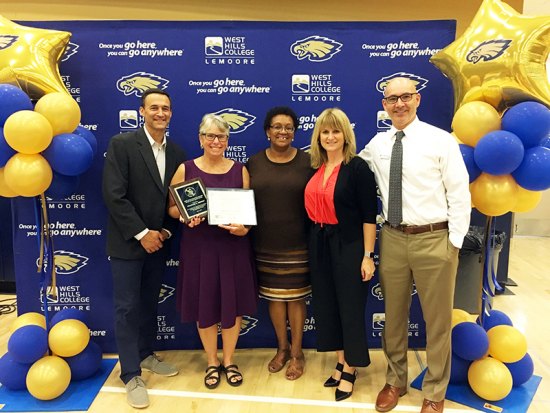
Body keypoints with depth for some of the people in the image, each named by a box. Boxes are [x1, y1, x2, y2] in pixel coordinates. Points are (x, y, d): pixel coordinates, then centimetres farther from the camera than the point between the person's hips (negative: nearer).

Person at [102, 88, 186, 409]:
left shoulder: (176, 152, 5)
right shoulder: (122, 144, -11)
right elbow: (114, 195, -17)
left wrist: (166, 231, -4)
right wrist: (142, 233, -17)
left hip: (158, 241, 5)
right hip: (127, 242, -5)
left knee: (149, 303, 17)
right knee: (128, 307, 3)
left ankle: (146, 355, 36)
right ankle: (132, 376, 16)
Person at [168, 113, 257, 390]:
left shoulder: (240, 170, 3)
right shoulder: (186, 169, 0)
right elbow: (172, 207, 2)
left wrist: (244, 227, -13)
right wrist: (185, 215, -18)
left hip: (232, 246, 1)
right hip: (198, 246, -1)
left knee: (232, 304, 8)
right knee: (204, 306, 9)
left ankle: (229, 361, 30)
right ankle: (212, 362, 31)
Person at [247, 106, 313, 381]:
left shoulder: (307, 162, -3)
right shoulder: (254, 163, 2)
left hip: (297, 245, -2)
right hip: (265, 245, 2)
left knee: (296, 297, 8)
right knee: (274, 297, 13)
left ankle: (297, 353, 28)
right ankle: (282, 347, 35)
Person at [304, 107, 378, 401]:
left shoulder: (357, 167, -10)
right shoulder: (315, 168, 7)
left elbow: (369, 215, -11)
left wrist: (368, 255, -14)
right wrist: (315, 241, 11)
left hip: (348, 245, -6)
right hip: (319, 244, 6)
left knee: (350, 307, 6)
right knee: (326, 305, 14)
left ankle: (350, 370, 25)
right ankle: (341, 363, 32)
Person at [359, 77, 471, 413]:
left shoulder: (441, 140, -6)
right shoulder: (377, 144, 5)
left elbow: (460, 196, -6)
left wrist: (454, 243, -9)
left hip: (434, 240, -3)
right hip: (393, 239, 4)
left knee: (437, 320, 10)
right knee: (394, 315, 16)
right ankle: (396, 381, 38)